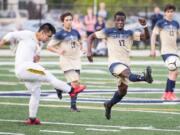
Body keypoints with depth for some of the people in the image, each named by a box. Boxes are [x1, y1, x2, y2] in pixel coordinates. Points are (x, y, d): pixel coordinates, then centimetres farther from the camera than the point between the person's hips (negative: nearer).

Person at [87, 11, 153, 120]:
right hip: (114, 63, -6)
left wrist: (145, 26, -14)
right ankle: (144, 77, -69)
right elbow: (91, 37, 11)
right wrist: (89, 51, -3)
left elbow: (146, 37, 4)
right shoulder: (108, 32, 5)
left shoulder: (130, 34, 13)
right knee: (128, 73, -36)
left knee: (123, 91, 8)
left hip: (126, 64, 6)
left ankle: (109, 105, 34)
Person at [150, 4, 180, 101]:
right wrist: (153, 49, -9)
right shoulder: (160, 23, -5)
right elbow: (153, 35, -3)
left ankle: (166, 94, 18)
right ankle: (170, 93, -9)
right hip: (166, 51, -6)